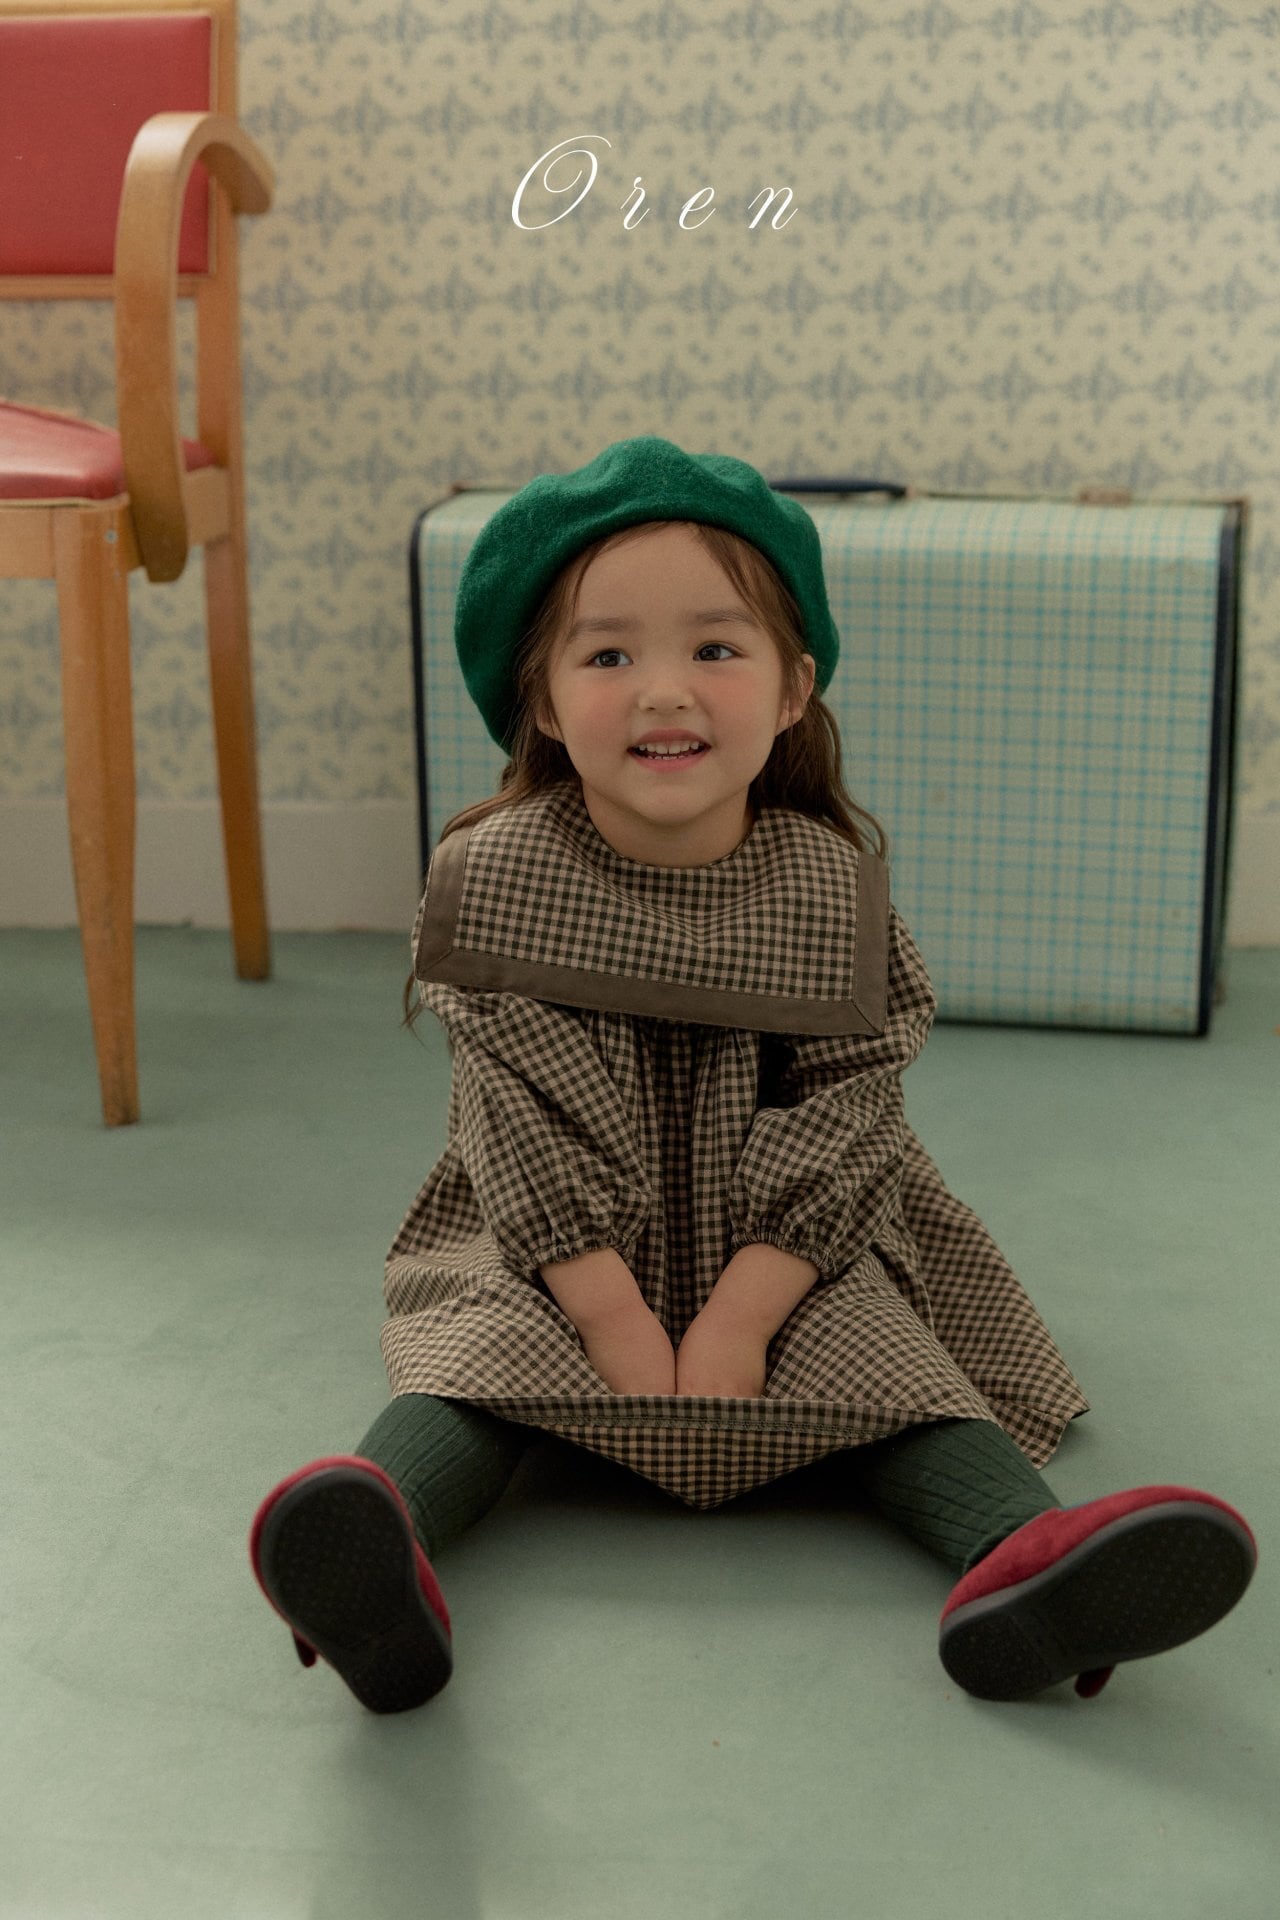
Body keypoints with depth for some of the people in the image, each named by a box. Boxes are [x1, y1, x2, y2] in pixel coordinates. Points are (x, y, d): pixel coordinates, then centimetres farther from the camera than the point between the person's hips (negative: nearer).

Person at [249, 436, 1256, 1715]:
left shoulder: (832, 887, -8)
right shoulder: (494, 876, -10)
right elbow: (520, 1127, -13)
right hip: (551, 1254, -1)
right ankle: (377, 1562, -53)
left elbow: (841, 1120, -11)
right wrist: (619, 1324, -22)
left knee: (888, 1364, -25)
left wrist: (737, 1324, -22)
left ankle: (1021, 1560, -47)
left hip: (784, 1252, 1)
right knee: (473, 1361, -28)